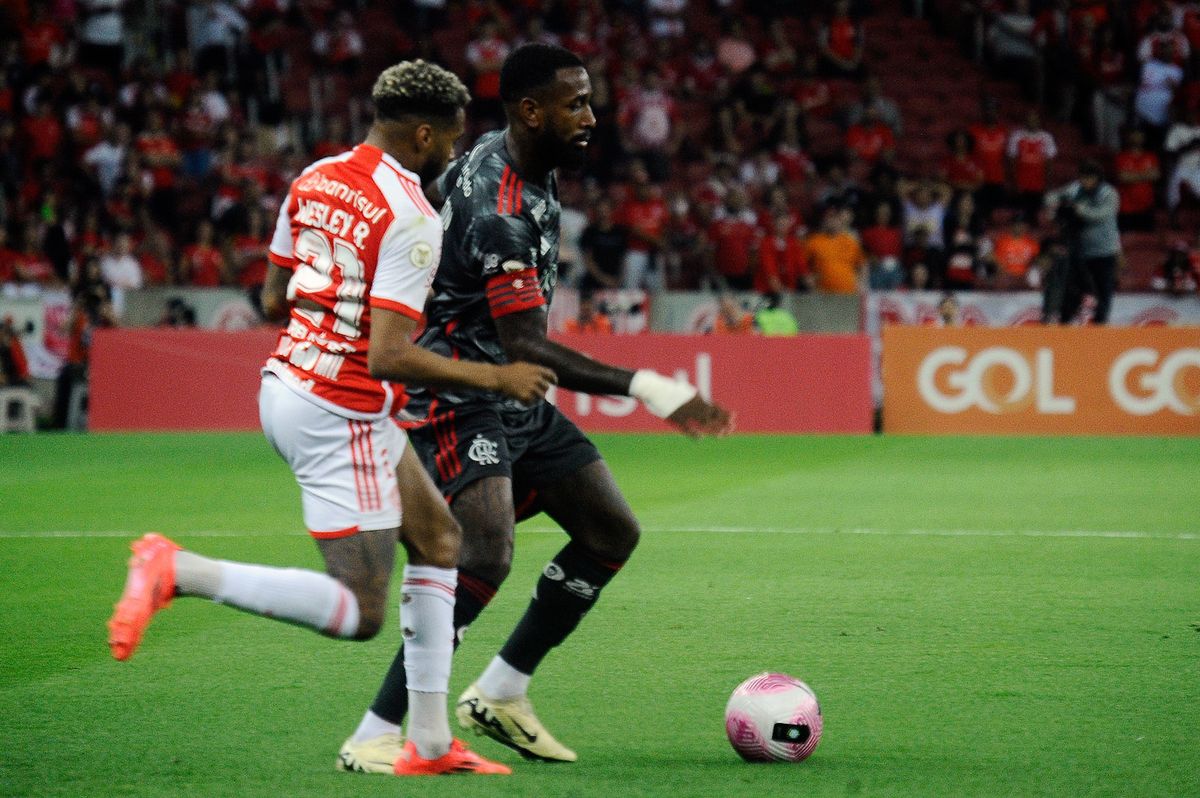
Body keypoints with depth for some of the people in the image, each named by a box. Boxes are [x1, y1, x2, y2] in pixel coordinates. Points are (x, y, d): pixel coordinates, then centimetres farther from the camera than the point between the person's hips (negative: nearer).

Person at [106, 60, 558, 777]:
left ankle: (430, 743, 18)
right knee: (362, 614, -4)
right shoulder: (412, 220, -19)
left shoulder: (315, 180, 7)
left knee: (438, 537, 18)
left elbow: (274, 299, 15)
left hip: (288, 383, 10)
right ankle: (178, 571, -12)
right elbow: (389, 357, -24)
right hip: (340, 415, -10)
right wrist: (495, 378, -15)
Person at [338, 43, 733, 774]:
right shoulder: (498, 211, -26)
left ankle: (500, 695, 18)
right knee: (488, 556, -28)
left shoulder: (529, 166, 5)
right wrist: (642, 387, -35)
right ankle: (374, 737, -21)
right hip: (459, 403, -10)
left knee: (614, 533, 10)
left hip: (513, 404, 10)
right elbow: (525, 346, -30)